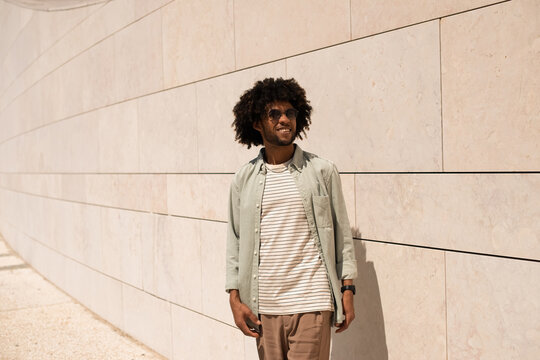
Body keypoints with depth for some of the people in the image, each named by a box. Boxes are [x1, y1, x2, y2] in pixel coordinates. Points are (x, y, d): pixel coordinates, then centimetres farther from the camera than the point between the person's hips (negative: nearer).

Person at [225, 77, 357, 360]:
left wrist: (347, 291, 0)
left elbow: (342, 234, 4)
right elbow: (235, 241, 9)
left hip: (311, 304, -2)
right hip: (263, 306, 2)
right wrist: (235, 297, 4)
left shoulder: (322, 171, 1)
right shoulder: (244, 179, 6)